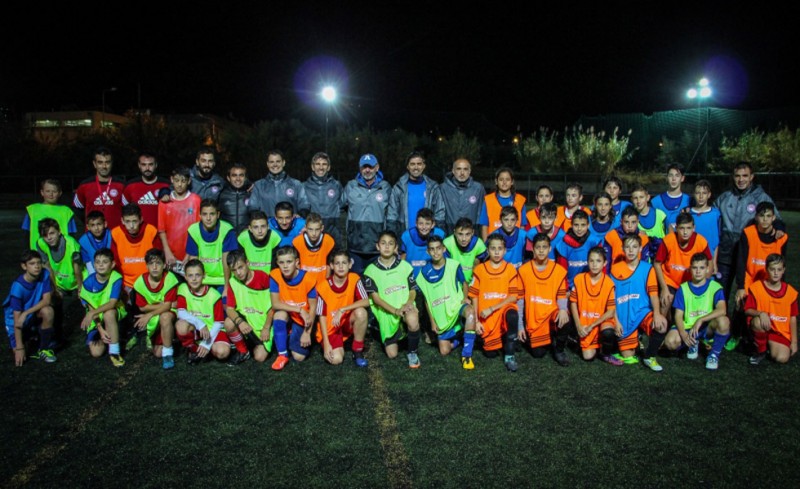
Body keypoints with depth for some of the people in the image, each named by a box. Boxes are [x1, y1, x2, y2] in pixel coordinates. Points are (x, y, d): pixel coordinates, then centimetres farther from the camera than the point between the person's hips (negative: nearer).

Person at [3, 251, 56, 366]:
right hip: (17, 319, -2)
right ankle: (29, 334, 20)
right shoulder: (18, 286, -27)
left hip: (34, 313, 2)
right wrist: (19, 348, -26)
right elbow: (16, 318, -26)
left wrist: (26, 313, -33)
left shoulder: (44, 274, -18)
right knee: (19, 355, -16)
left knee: (48, 311, -32)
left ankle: (44, 349, -11)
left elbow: (47, 300, -20)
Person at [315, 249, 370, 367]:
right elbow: (322, 316, -12)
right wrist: (326, 343, -18)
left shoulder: (354, 279, -11)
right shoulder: (322, 286, -16)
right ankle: (334, 346, 13)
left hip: (348, 323, 2)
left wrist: (342, 310, -30)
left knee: (361, 312, -30)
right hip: (330, 328, -2)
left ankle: (358, 351, -11)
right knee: (336, 359, -25)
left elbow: (366, 302, -22)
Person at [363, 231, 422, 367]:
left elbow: (413, 290, 3)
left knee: (413, 320, -37)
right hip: (386, 313, 1)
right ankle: (398, 333, 34)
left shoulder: (405, 266, 0)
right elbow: (375, 297, -9)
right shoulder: (371, 270, -5)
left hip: (405, 307, -1)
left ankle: (412, 352, -9)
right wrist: (395, 310, -22)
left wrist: (408, 303, -20)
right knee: (392, 354, -2)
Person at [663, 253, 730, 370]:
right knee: (670, 341, -28)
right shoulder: (683, 288, 1)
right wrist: (683, 334, -20)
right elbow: (678, 315, -3)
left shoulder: (715, 287, -3)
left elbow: (722, 310, -21)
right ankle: (693, 344, 11)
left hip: (708, 327, -1)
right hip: (688, 327, 1)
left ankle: (714, 354, -6)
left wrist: (700, 320, -32)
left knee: (723, 321, -34)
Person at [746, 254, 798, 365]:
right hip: (763, 327, -1)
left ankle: (770, 345, 15)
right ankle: (761, 351, -10)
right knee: (759, 322, -37)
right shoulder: (756, 287, -8)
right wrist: (761, 313, -31)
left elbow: (793, 318, 5)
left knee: (782, 358, -22)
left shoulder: (791, 292, 0)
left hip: (781, 332, 1)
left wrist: (794, 342, 3)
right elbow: (747, 310, -10)